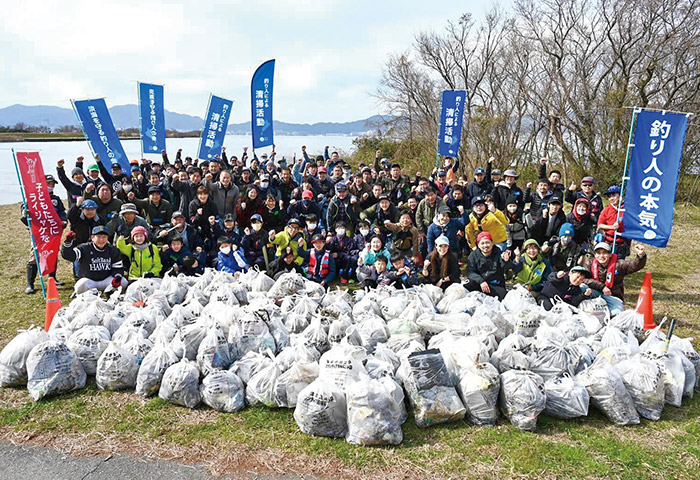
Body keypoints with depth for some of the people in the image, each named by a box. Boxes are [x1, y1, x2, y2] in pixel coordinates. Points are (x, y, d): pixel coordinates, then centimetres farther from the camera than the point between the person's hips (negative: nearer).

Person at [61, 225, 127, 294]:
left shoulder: (113, 250, 4)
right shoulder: (85, 248, -6)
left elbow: (118, 267, 4)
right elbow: (68, 255, -19)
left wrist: (117, 277, -19)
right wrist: (68, 242, -37)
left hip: (106, 280, 2)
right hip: (89, 280, -2)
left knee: (123, 282, -22)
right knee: (82, 285, -36)